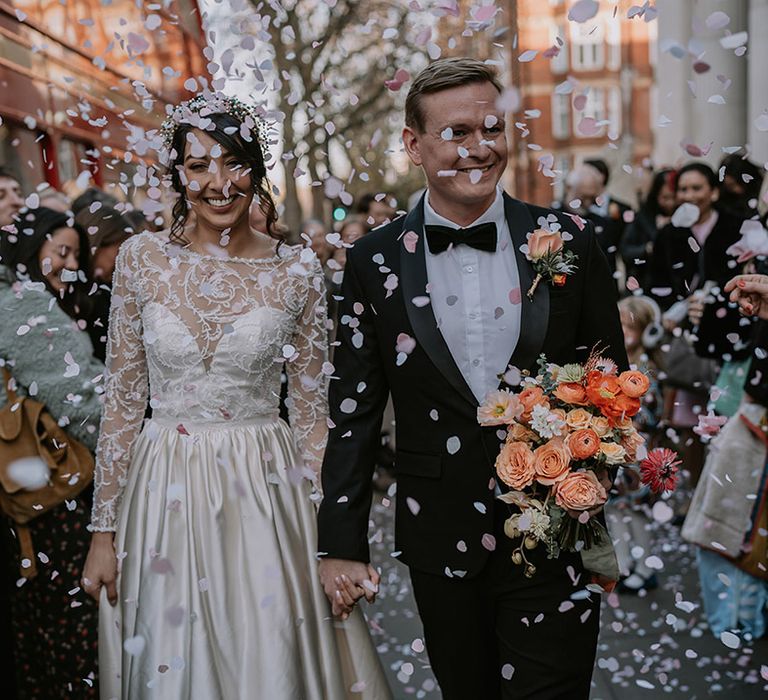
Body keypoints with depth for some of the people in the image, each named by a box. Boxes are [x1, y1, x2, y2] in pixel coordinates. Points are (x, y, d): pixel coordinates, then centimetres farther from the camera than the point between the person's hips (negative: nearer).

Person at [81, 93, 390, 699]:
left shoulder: (297, 270, -3)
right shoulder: (142, 258, -1)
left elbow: (313, 414, 1)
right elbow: (123, 404, 2)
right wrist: (104, 532, 1)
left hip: (266, 495, -1)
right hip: (165, 496, 1)